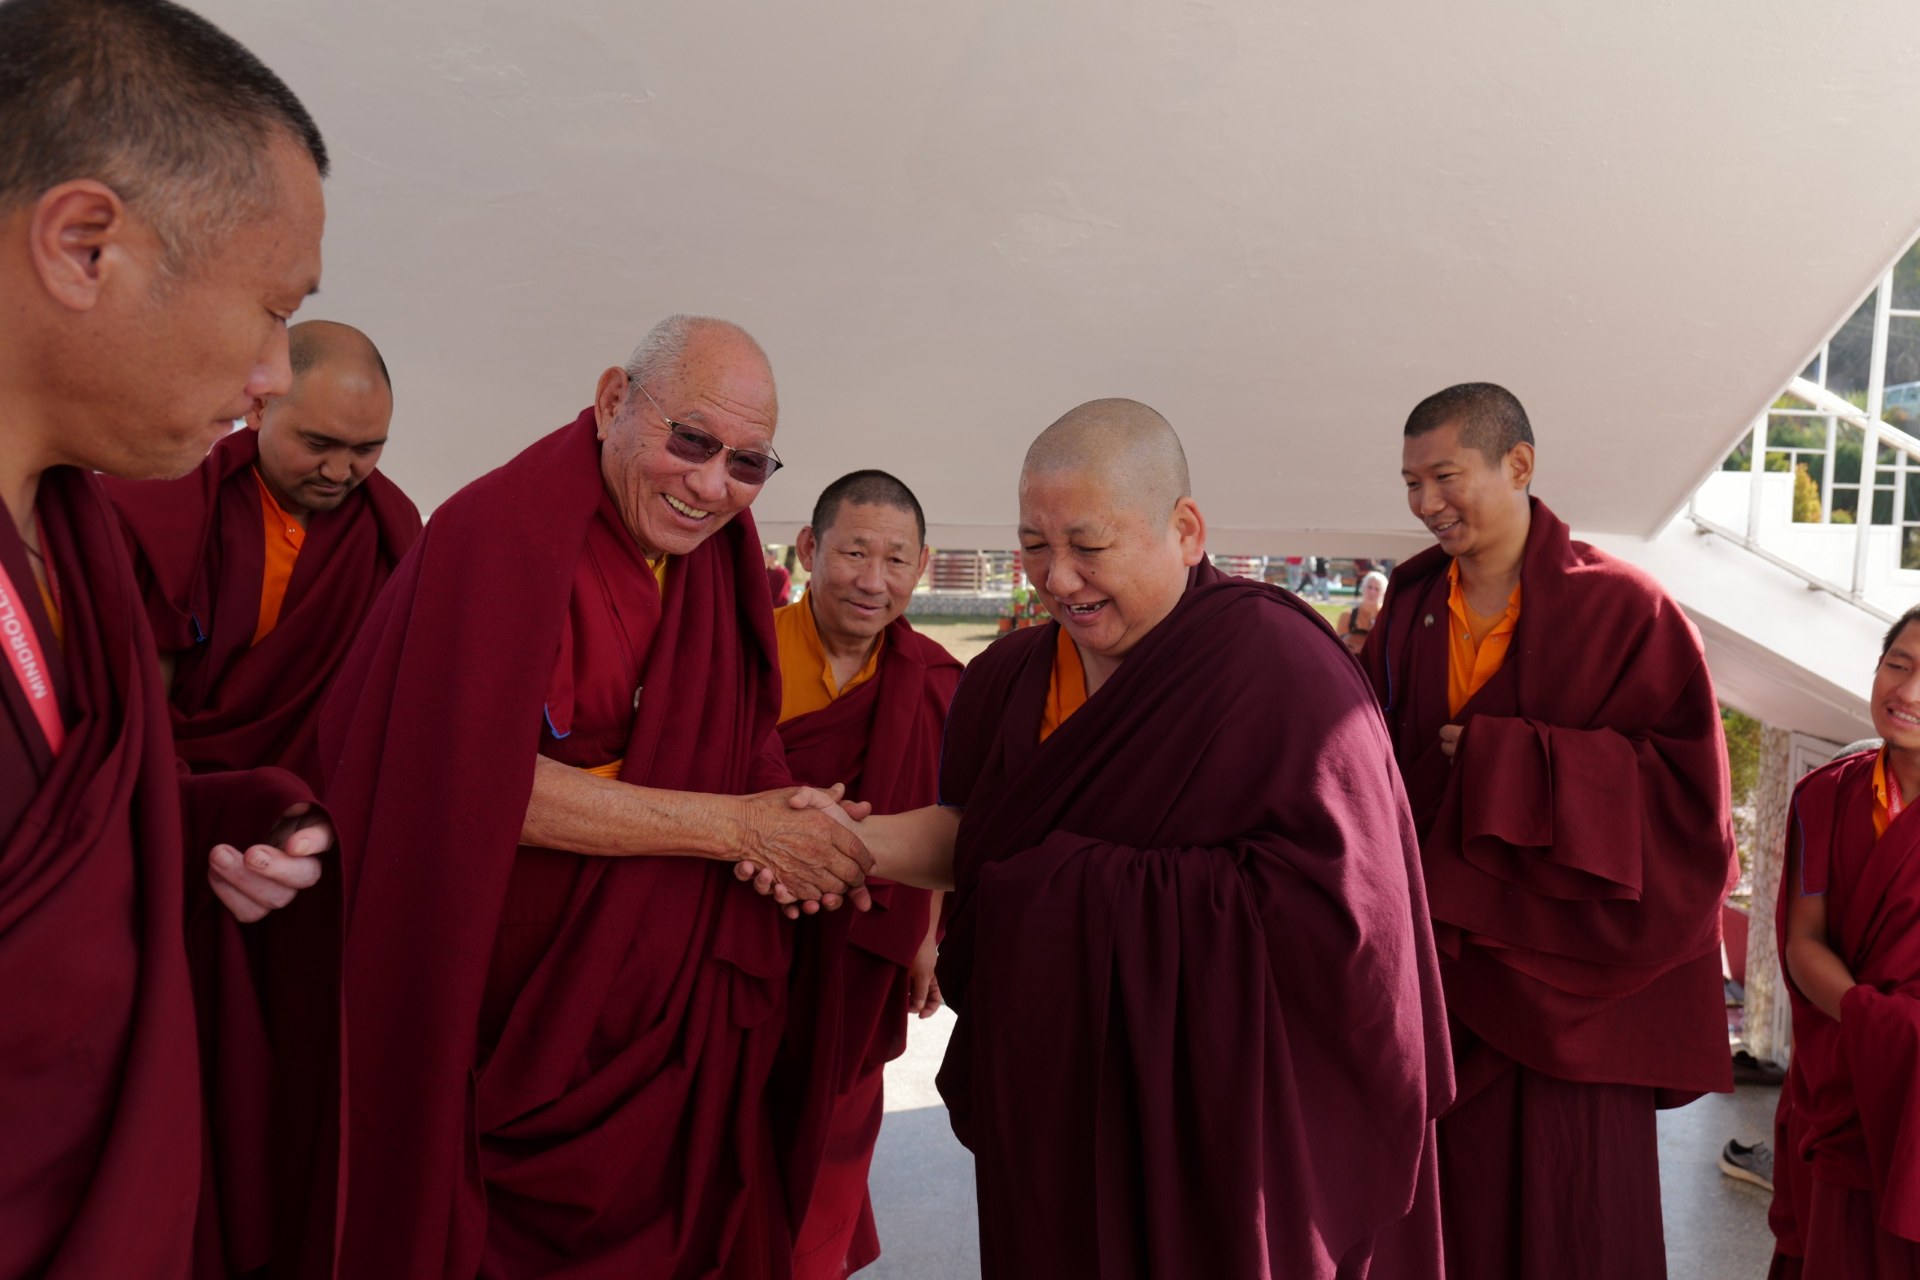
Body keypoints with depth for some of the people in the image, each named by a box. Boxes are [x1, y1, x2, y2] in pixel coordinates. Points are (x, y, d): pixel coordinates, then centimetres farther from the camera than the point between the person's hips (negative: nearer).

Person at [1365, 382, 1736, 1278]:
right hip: (1442, 966, 3)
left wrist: (1503, 758, -15)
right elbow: (1376, 762, 7)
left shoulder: (1622, 609, -8)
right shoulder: (1409, 607, 3)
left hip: (1567, 970, -3)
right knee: (1453, 1197, 11)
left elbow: (1684, 779, -10)